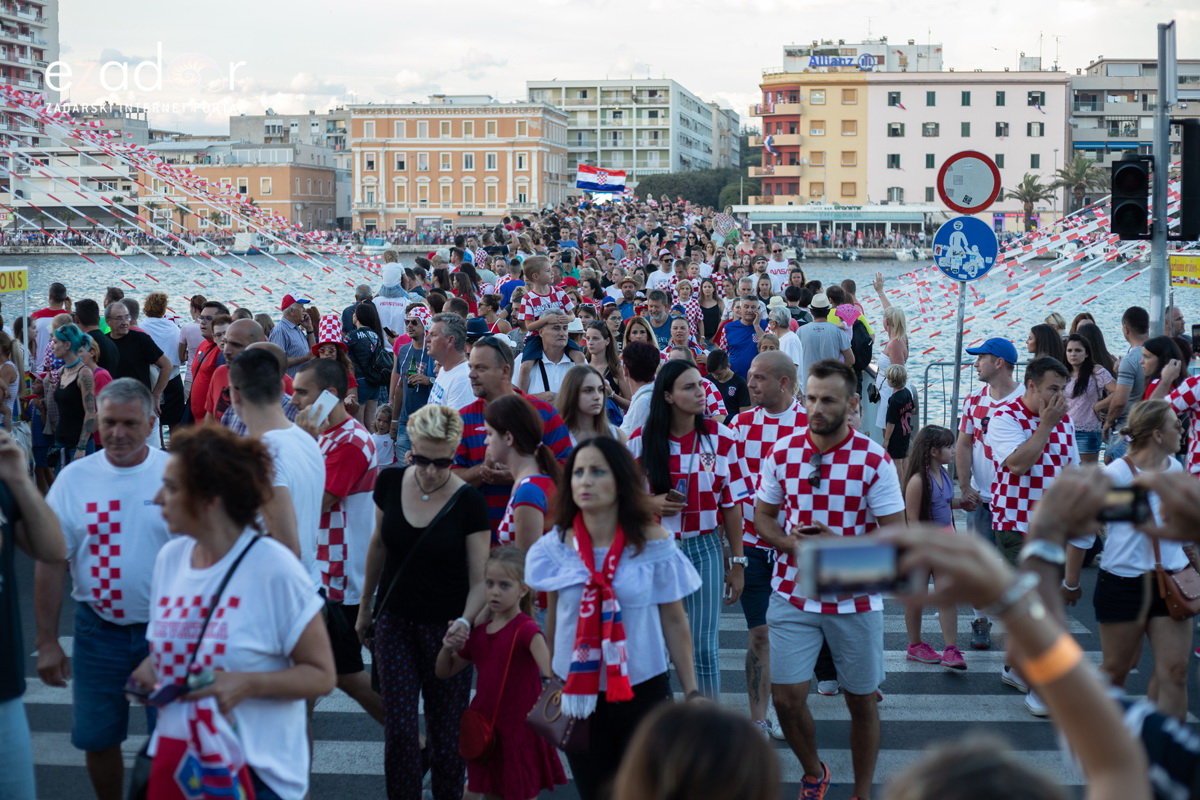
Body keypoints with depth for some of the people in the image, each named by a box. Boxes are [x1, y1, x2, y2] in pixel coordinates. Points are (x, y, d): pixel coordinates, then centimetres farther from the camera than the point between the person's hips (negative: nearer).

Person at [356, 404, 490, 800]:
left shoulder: (469, 502, -15)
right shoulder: (390, 482, -6)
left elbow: (480, 580, -13)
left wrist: (465, 621, -31)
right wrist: (365, 605, 17)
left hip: (444, 627, -2)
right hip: (395, 622, 3)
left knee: (445, 734, 2)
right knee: (399, 729, -1)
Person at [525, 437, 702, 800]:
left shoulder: (653, 543, -9)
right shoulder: (557, 545, -3)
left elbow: (674, 622, -3)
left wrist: (692, 692, -3)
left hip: (643, 689, -2)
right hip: (579, 694, 2)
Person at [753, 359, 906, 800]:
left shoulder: (874, 460, -10)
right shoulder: (782, 452, -1)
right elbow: (762, 517, 8)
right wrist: (790, 542, -12)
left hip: (855, 600, -2)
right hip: (793, 596, 2)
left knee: (862, 700, 8)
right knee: (786, 697, -1)